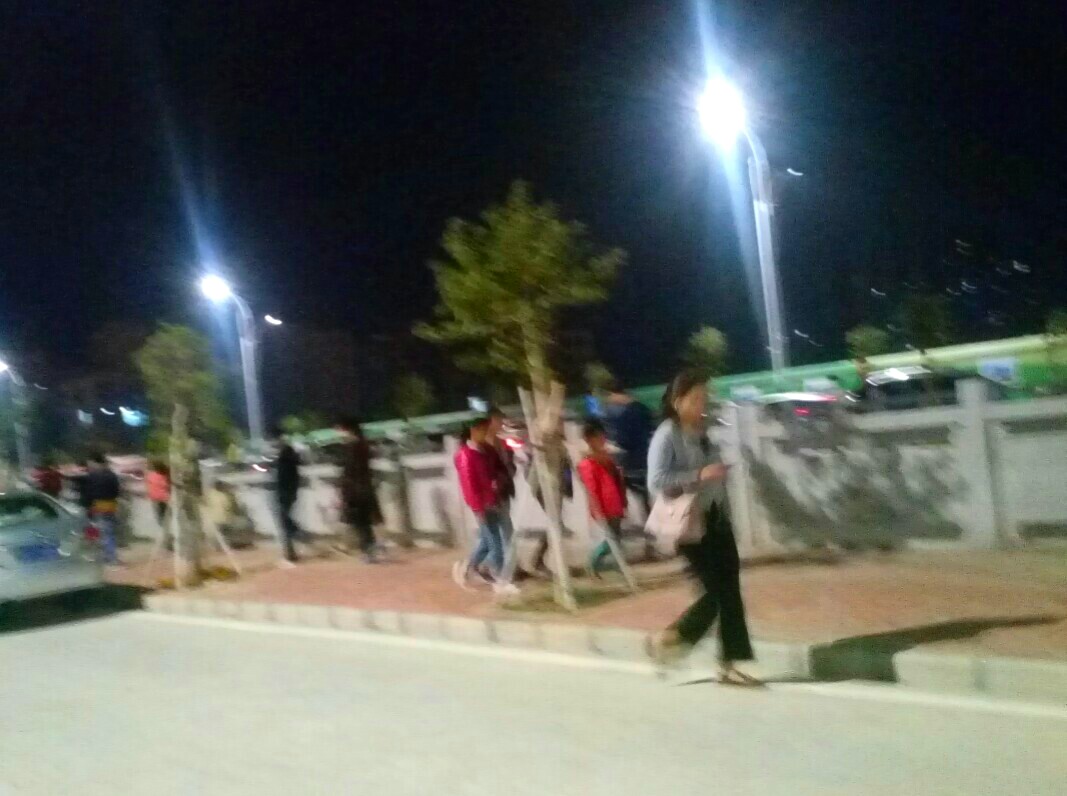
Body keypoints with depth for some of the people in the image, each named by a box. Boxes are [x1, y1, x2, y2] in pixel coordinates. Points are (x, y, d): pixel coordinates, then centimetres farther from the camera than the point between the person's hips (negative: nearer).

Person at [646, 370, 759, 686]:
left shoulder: (702, 433, 12)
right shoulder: (666, 436, -11)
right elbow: (656, 482, -22)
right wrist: (699, 476, -26)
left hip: (717, 520, 7)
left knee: (730, 590, 4)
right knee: (716, 591, -6)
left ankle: (729, 663, 12)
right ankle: (670, 638, 16)